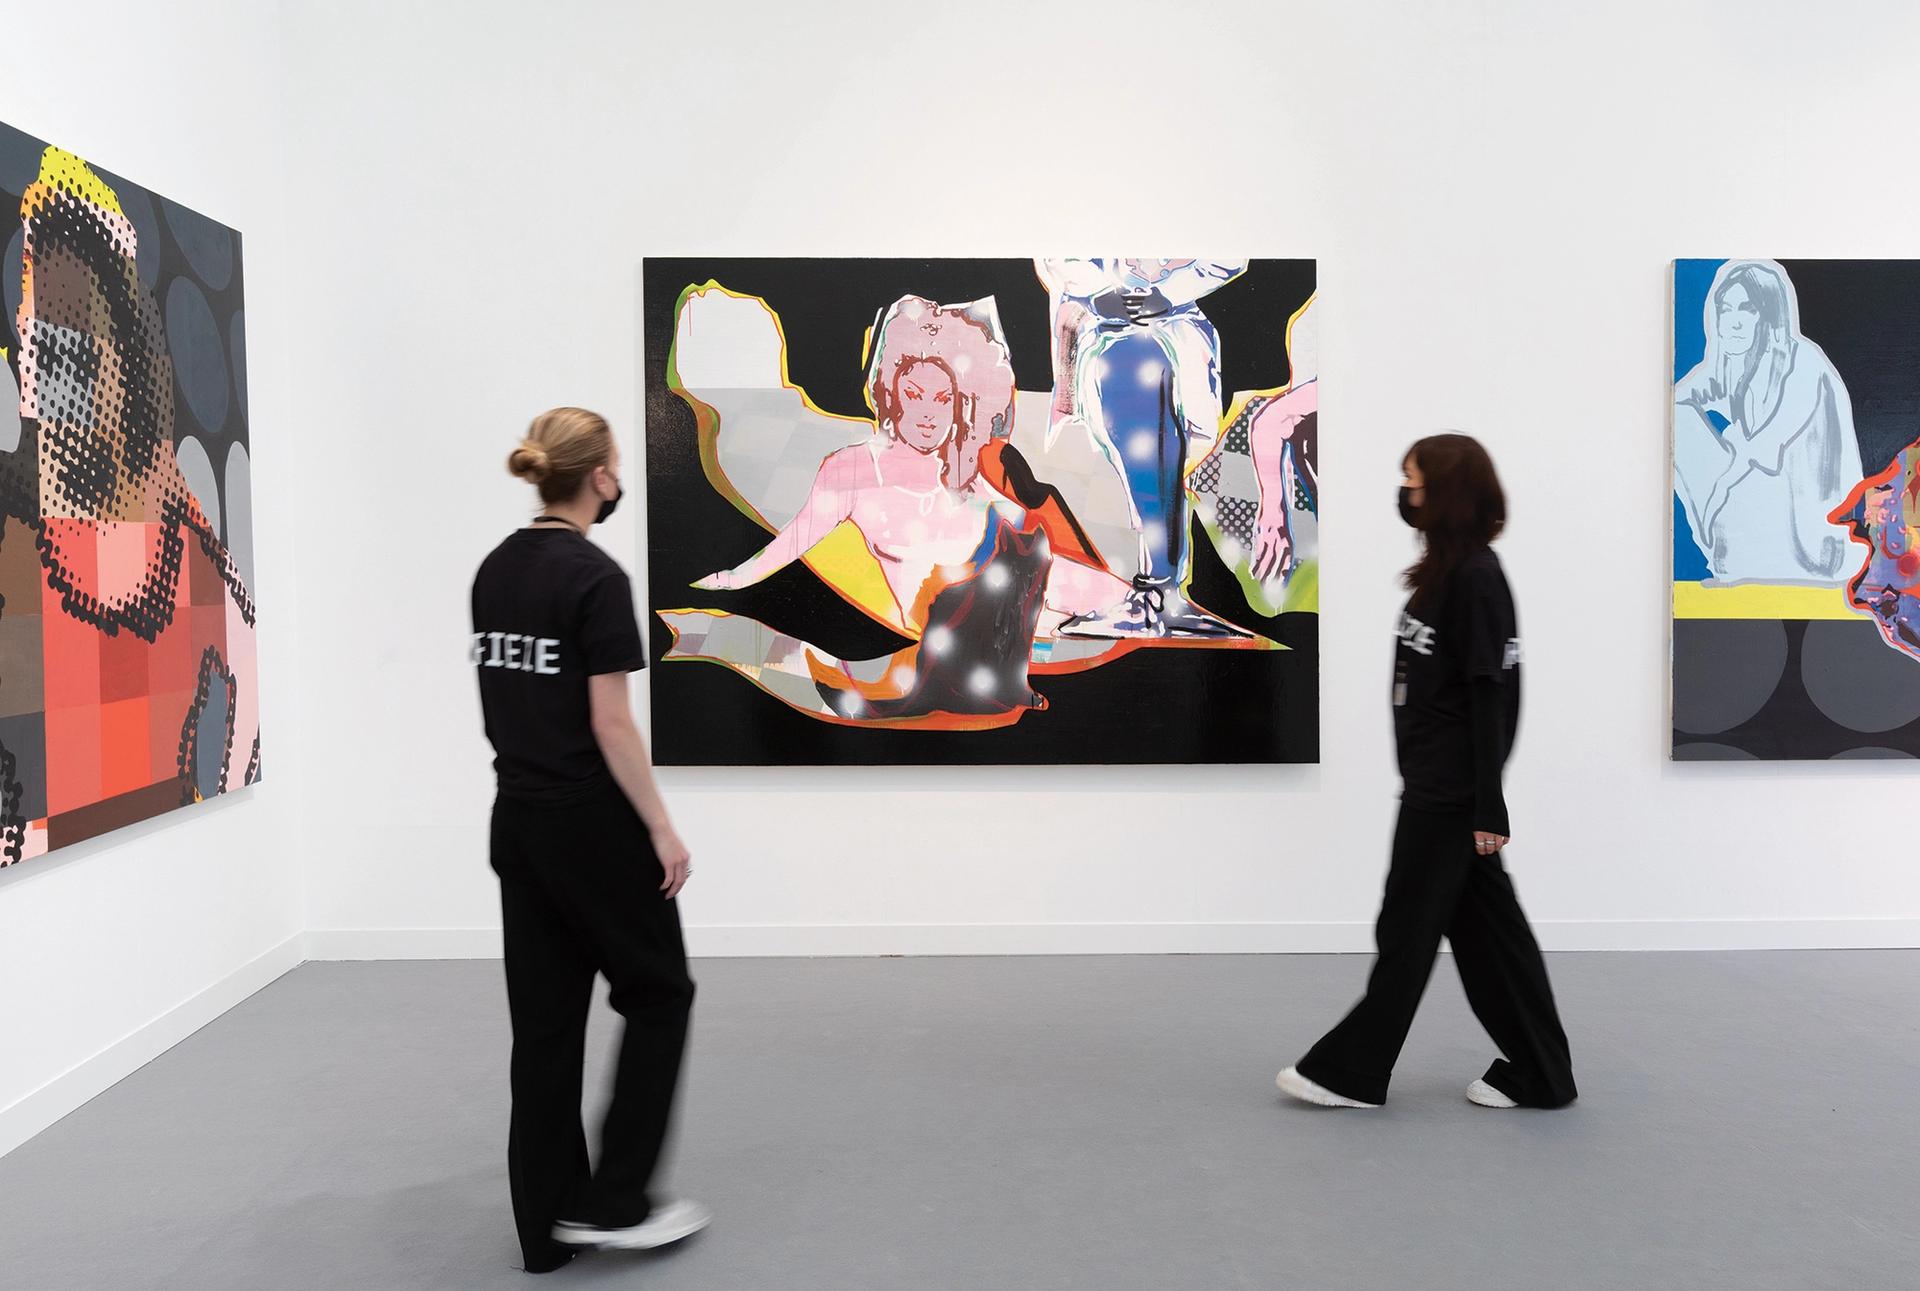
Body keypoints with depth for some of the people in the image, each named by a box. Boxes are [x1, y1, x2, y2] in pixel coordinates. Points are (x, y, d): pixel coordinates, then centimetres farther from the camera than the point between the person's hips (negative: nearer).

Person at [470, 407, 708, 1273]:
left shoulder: (495, 569, 8)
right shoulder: (595, 576, -17)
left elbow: (505, 700, 14)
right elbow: (610, 723, -19)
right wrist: (662, 829, -13)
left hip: (517, 818, 8)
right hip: (590, 822, -8)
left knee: (544, 1016, 12)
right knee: (657, 994, 9)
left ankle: (548, 1223, 19)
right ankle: (614, 1202, 12)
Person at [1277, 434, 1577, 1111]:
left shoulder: (1476, 576, -15)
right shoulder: (1445, 570, 14)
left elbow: (1489, 695, -18)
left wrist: (1488, 807, -19)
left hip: (1450, 793, -10)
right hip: (1434, 783, 10)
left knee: (1408, 926, 1)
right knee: (1483, 924, 13)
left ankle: (1352, 1072, 13)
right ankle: (1537, 1072, 22)